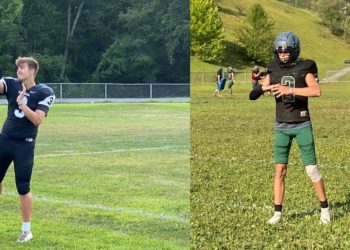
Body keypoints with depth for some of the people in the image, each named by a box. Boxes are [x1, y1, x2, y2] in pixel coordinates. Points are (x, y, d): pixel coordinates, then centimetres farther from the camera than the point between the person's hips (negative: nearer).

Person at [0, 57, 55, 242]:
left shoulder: (44, 92, -8)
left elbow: (37, 120, -16)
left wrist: (22, 103, -21)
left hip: (25, 145, -4)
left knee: (23, 188, -3)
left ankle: (26, 230, 11)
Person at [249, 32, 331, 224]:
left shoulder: (304, 69, -8)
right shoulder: (273, 70, 3)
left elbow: (316, 91, -26)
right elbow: (253, 95, 2)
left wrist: (290, 89, -33)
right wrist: (265, 87, -20)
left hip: (302, 125, -3)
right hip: (281, 127, 3)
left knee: (311, 169, -2)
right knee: (280, 170, 2)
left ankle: (325, 208, 13)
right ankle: (277, 213, 8)